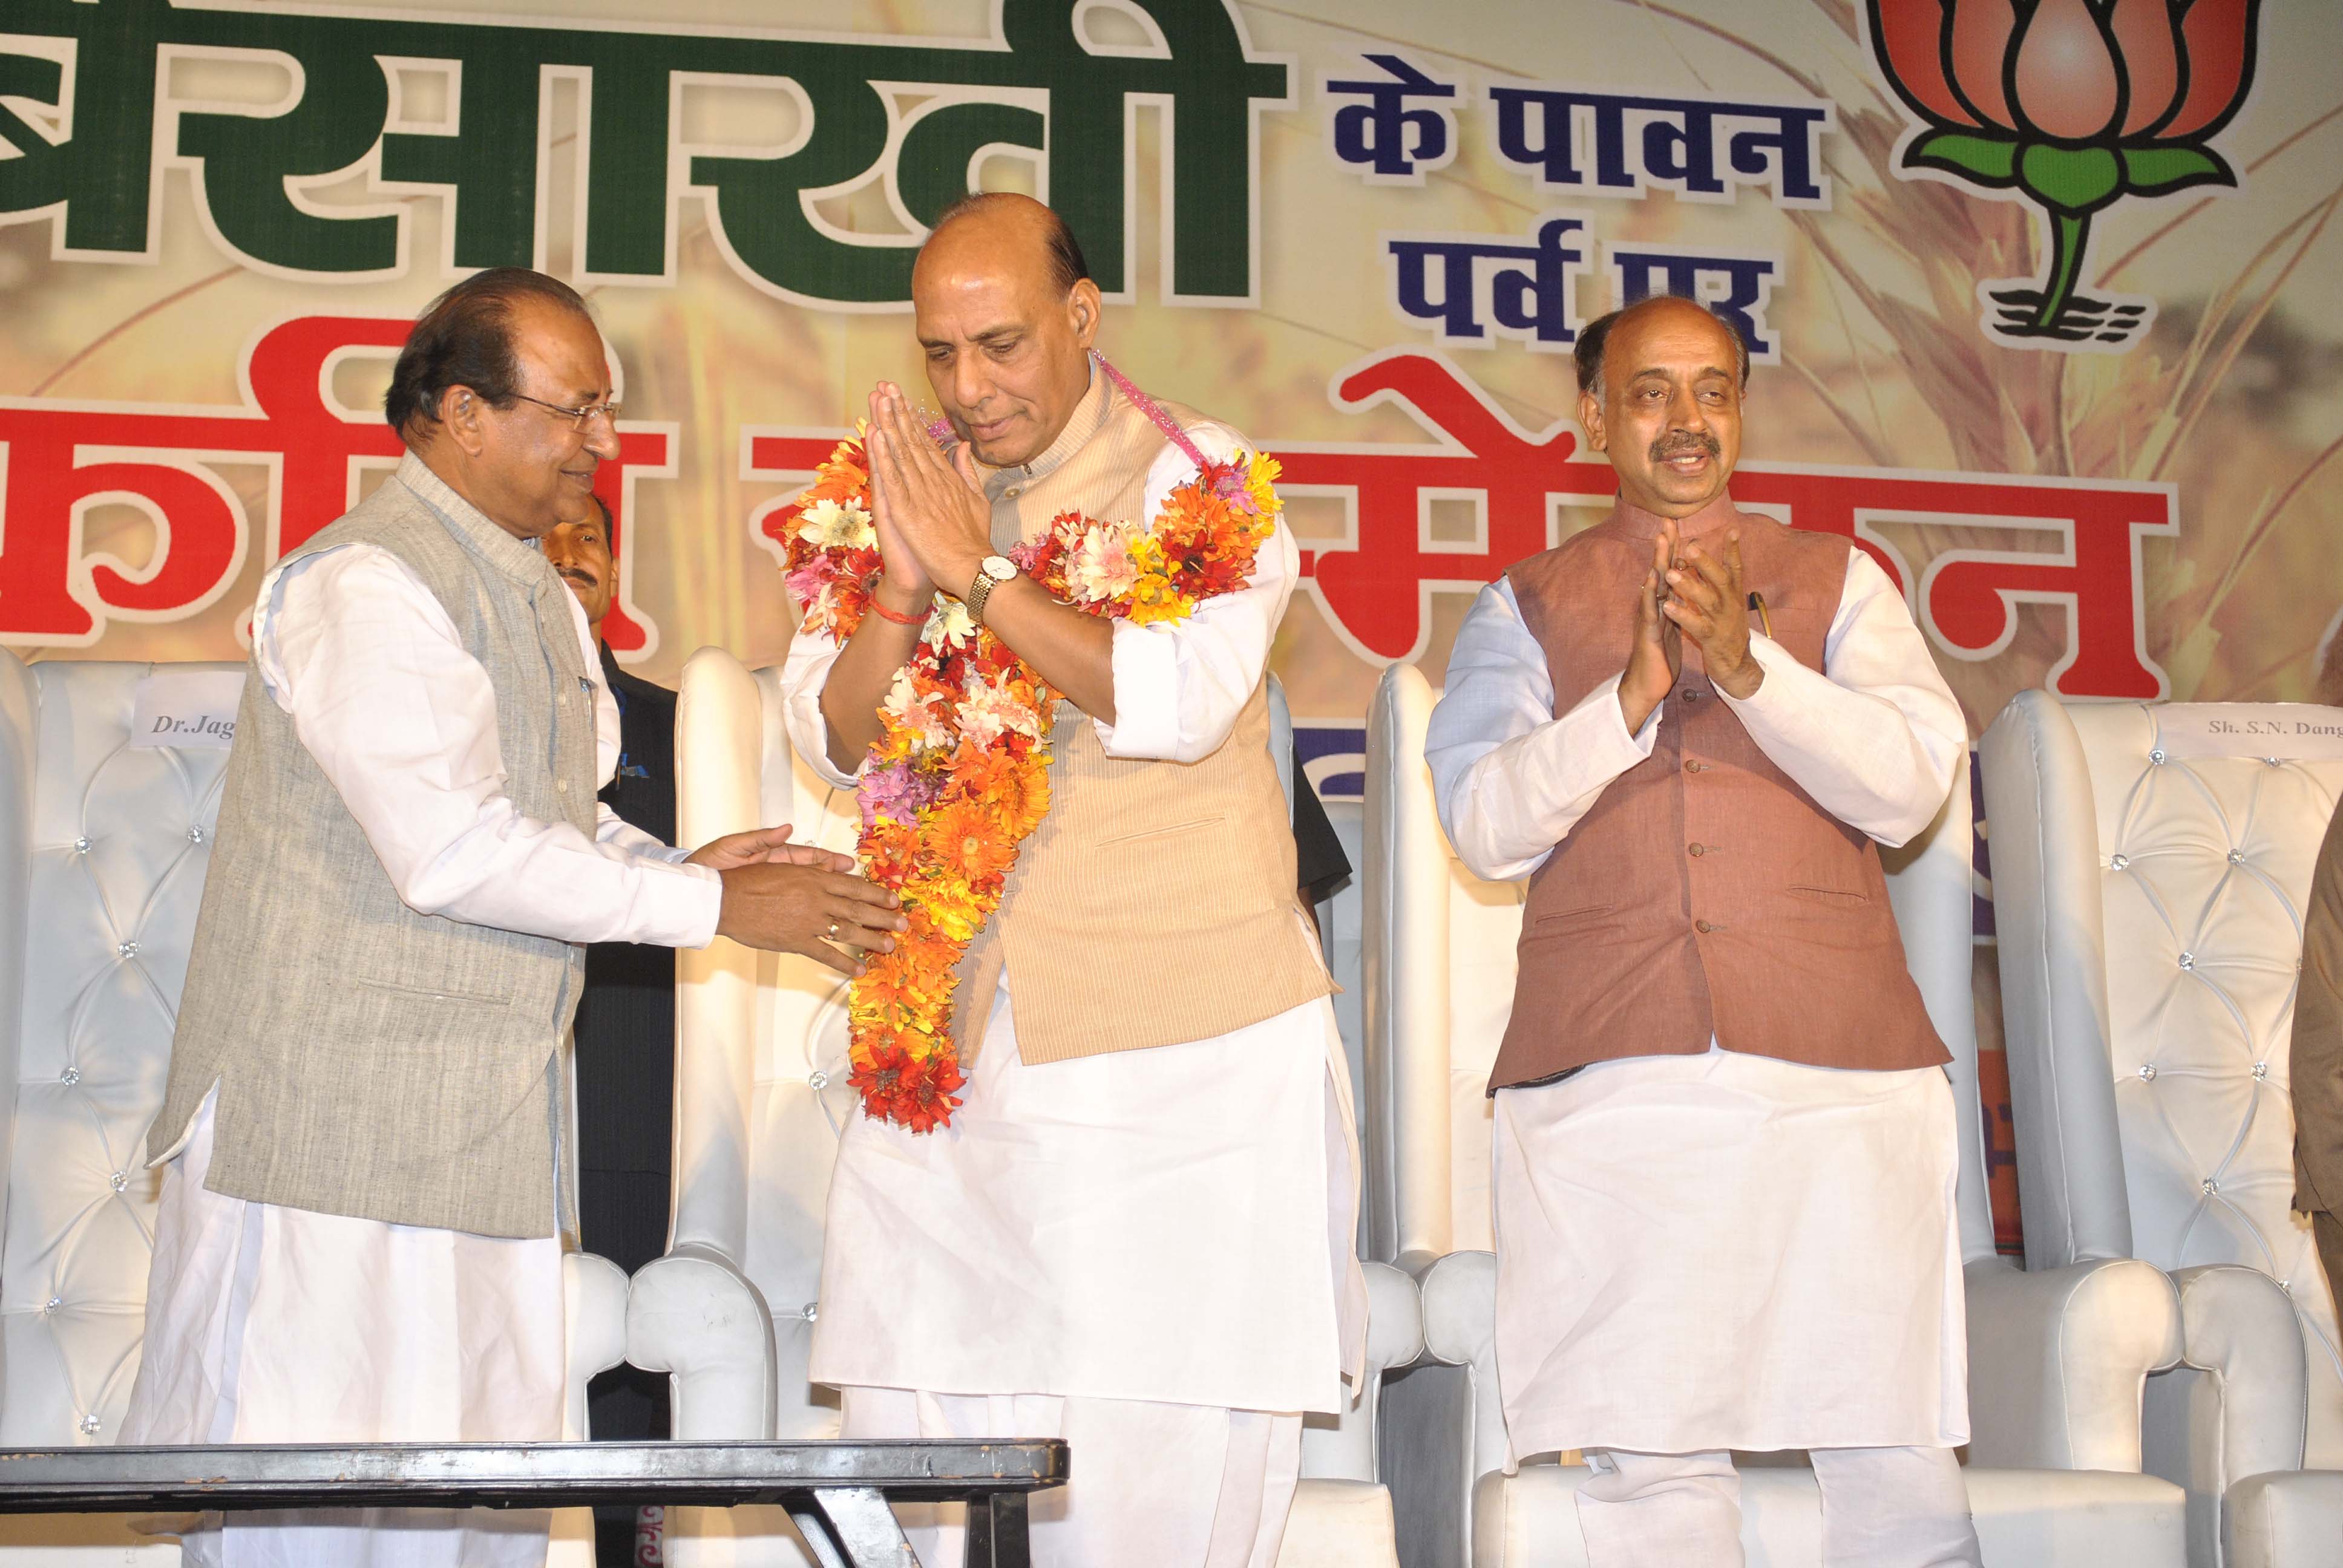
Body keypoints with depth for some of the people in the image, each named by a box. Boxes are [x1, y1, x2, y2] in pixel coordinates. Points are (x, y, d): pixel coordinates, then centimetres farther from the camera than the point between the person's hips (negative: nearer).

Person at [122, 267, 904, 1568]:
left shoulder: (536, 594, 17)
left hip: (490, 1119, 9)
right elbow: (450, 850, -21)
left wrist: (676, 867, 3)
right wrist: (712, 908, -16)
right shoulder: (365, 583, -14)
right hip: (333, 1116, -9)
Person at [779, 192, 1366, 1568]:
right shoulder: (911, 487, 13)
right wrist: (903, 583, -11)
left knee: (1164, 1454, -3)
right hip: (960, 1036, 5)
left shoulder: (1195, 479, -2)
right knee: (918, 1414, 5)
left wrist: (980, 570, -14)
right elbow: (836, 737, 6)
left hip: (1179, 1044, -4)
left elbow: (1176, 699, -17)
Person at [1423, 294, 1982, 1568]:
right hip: (1610, 1073, 0)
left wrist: (1747, 664, -12)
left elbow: (1909, 786, 1)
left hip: (1836, 1071, 0)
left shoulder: (1839, 583, 15)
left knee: (1892, 1444, -4)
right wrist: (1631, 694, -11)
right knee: (1648, 1453, -3)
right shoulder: (1526, 610, 15)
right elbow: (1486, 826, 2)